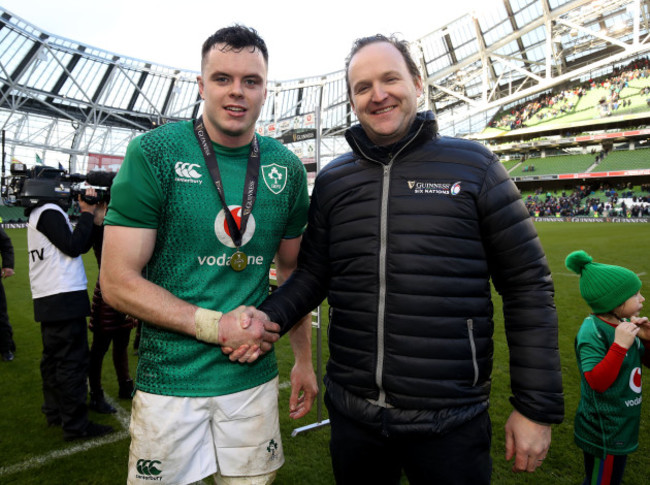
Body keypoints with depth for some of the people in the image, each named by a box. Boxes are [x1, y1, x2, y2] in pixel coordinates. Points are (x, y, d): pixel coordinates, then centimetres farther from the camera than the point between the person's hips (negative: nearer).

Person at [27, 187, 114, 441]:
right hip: (64, 299, -10)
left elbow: (83, 245, 15)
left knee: (53, 357, 18)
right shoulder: (49, 212, -12)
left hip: (48, 301, 10)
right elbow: (73, 247, -18)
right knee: (73, 361, -5)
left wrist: (91, 214, 7)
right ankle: (75, 425, 1)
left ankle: (54, 411, 31)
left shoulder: (42, 212, 19)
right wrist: (87, 213, -11)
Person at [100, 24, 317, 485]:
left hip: (254, 379, 3)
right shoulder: (154, 153, -10)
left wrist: (304, 358, 9)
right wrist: (217, 326, -17)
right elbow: (118, 282, -11)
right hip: (168, 381, -2)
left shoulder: (287, 168, 1)